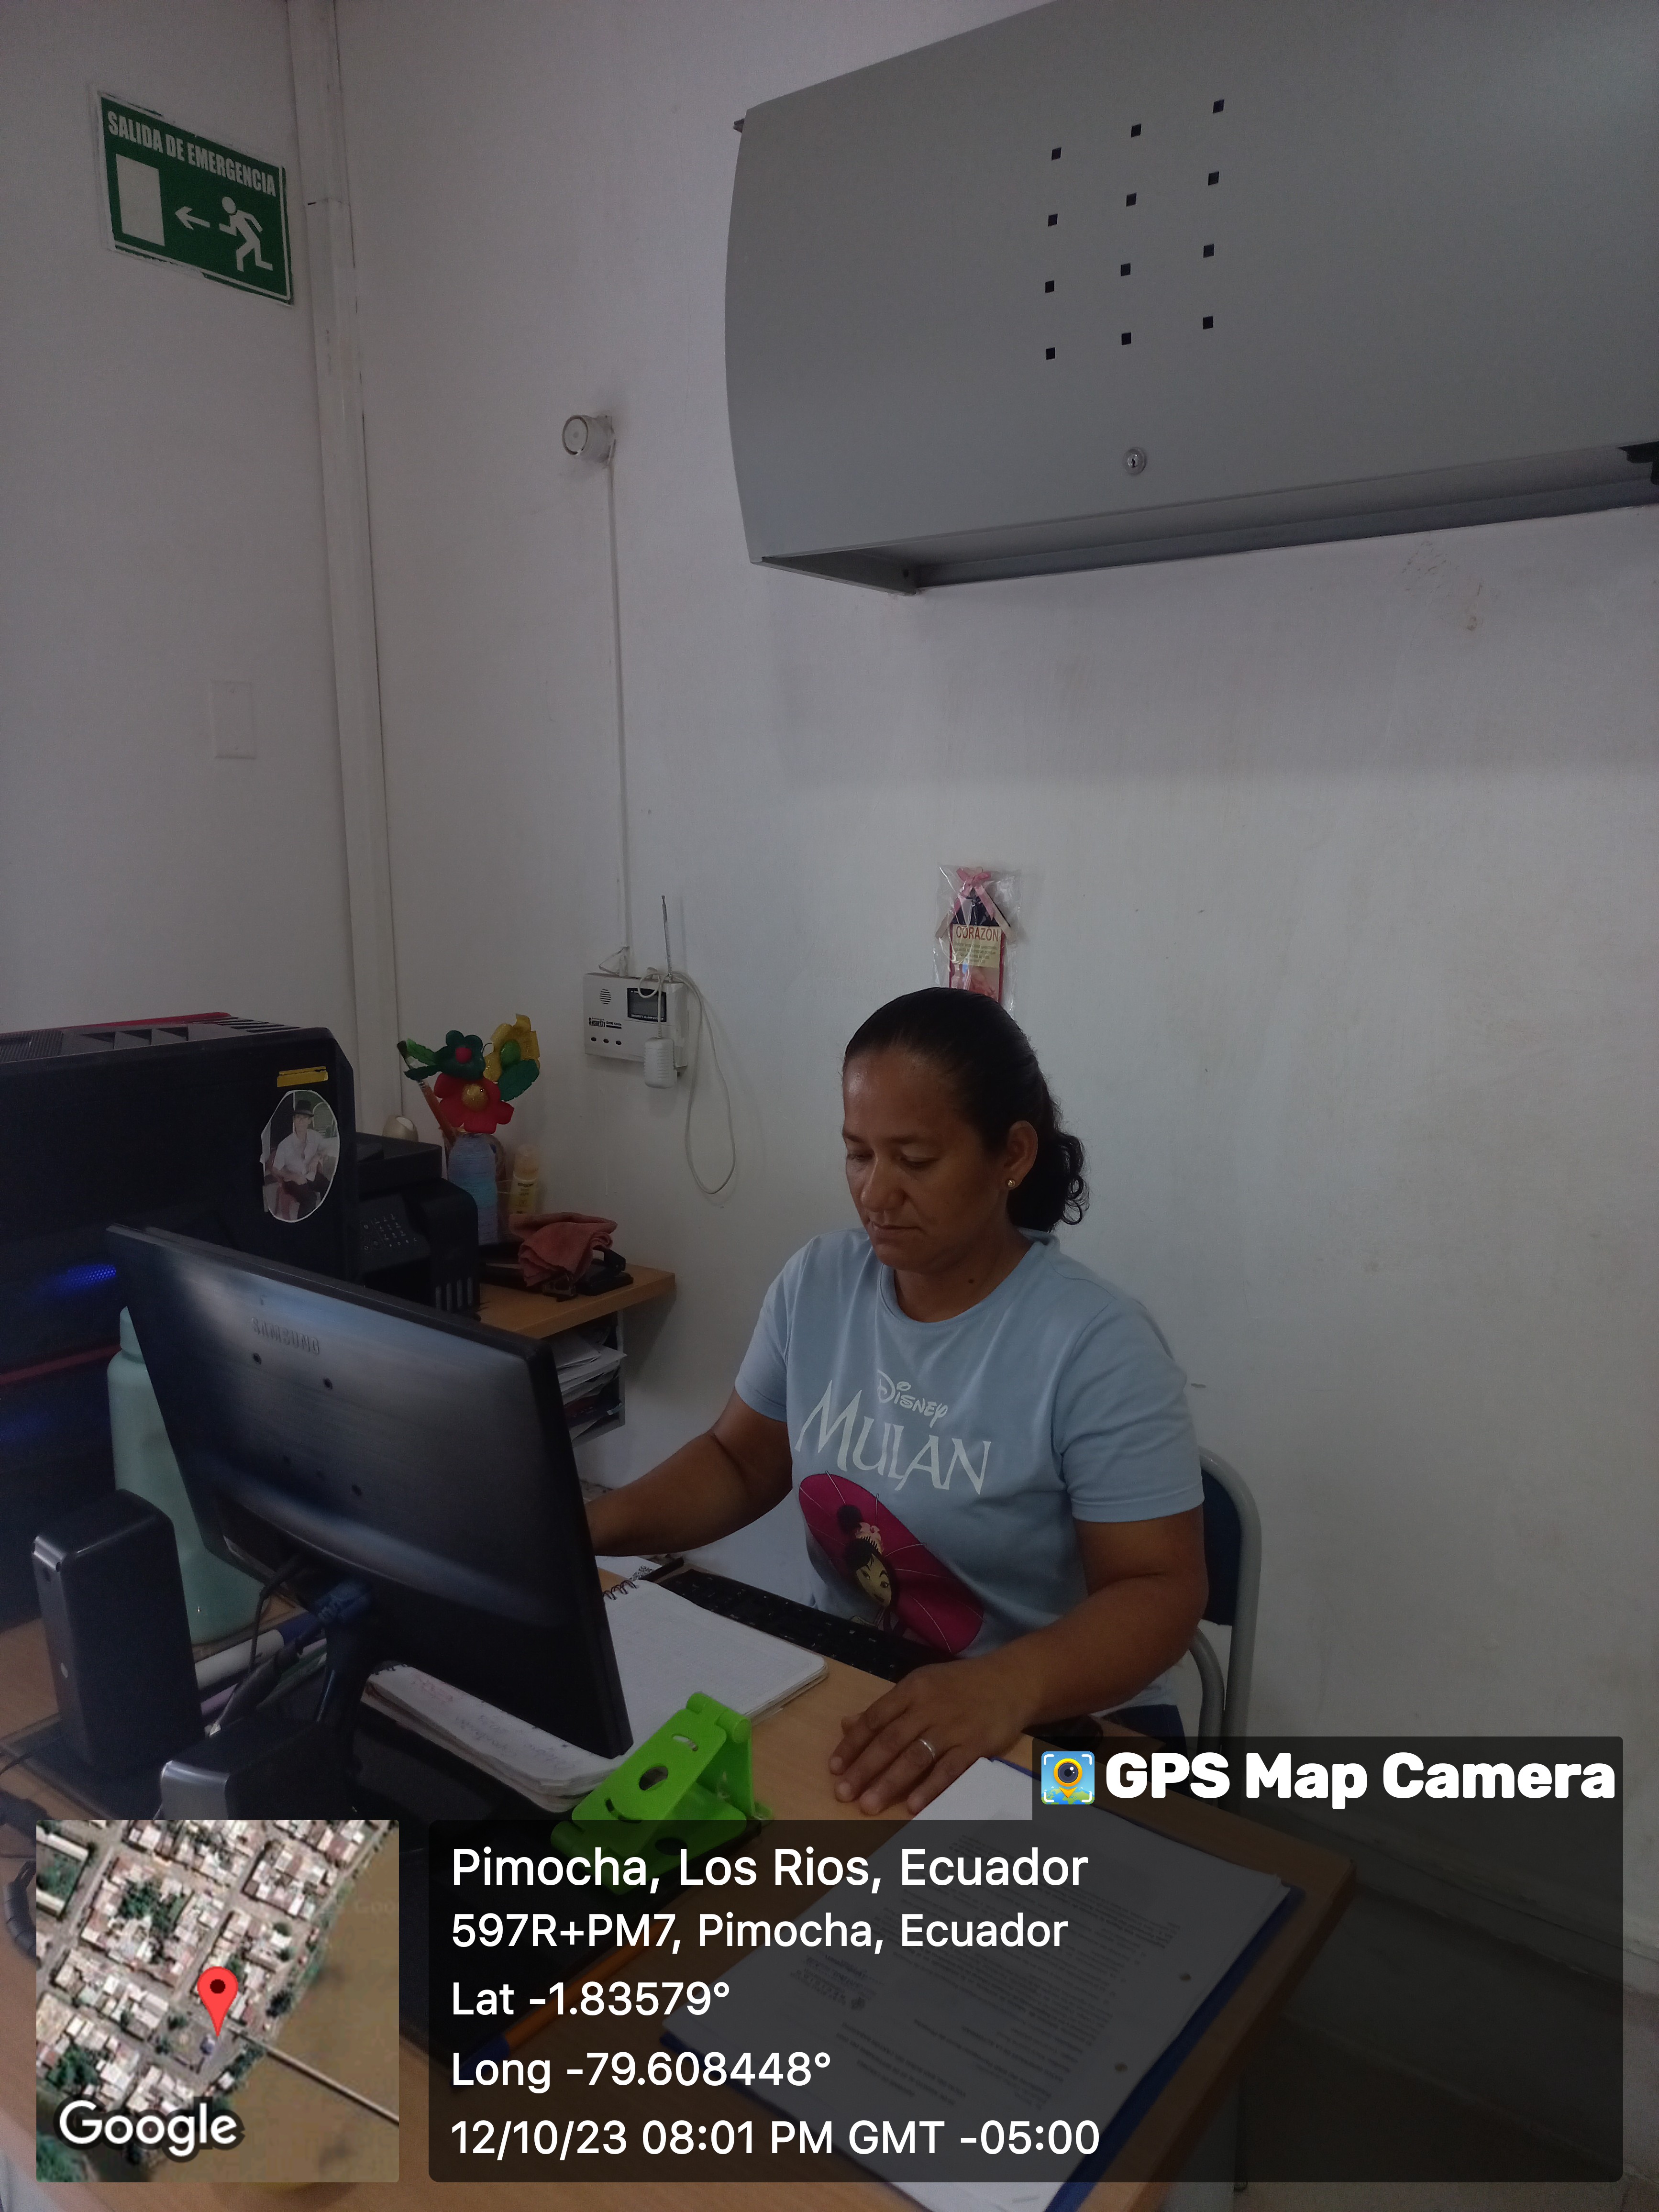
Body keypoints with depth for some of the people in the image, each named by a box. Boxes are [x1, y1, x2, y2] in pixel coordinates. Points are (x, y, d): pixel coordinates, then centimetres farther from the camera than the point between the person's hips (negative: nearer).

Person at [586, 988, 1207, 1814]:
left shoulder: (1097, 1346, -18)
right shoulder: (816, 1283, -2)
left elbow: (1158, 1589, -18)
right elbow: (739, 1463, 7)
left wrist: (1009, 1683, -36)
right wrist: (596, 1525, -10)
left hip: (1056, 1728, -4)